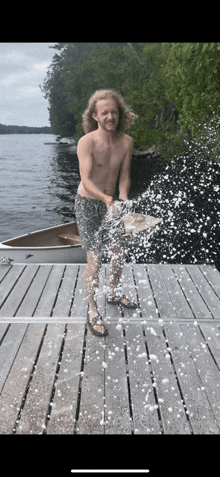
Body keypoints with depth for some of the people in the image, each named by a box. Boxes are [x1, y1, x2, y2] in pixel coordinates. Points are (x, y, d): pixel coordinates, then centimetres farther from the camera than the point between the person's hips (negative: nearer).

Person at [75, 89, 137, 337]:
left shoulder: (126, 142, -4)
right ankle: (92, 312, 8)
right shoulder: (87, 142, -19)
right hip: (87, 203, -5)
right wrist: (106, 199, -43)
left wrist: (123, 199, -21)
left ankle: (112, 293, 38)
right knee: (95, 258, -8)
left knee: (118, 254, 10)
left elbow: (124, 176, -2)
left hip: (111, 202, 5)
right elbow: (86, 180, -26)